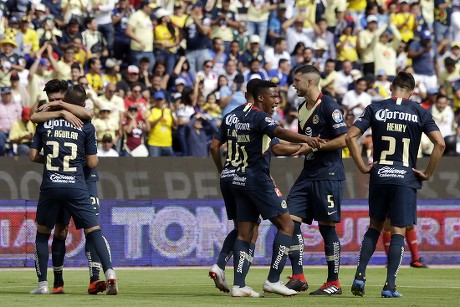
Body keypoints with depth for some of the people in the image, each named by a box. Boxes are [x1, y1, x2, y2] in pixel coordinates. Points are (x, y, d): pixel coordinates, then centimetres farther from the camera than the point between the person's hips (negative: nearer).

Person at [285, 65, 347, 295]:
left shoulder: (329, 107, -11)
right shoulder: (303, 108, 16)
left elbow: (343, 140, -16)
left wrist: (313, 146, -14)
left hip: (328, 175, -8)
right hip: (308, 174, 9)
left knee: (327, 227, -3)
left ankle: (334, 283, 6)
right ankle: (298, 278, 1)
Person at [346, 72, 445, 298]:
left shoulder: (376, 109, 4)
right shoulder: (420, 112, 1)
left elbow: (350, 136, -3)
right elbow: (440, 143, -8)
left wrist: (363, 167, 3)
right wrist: (427, 174, 0)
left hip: (379, 177, 2)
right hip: (406, 178, -2)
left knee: (375, 226, 17)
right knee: (398, 231, 1)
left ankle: (360, 275, 7)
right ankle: (390, 286, -4)